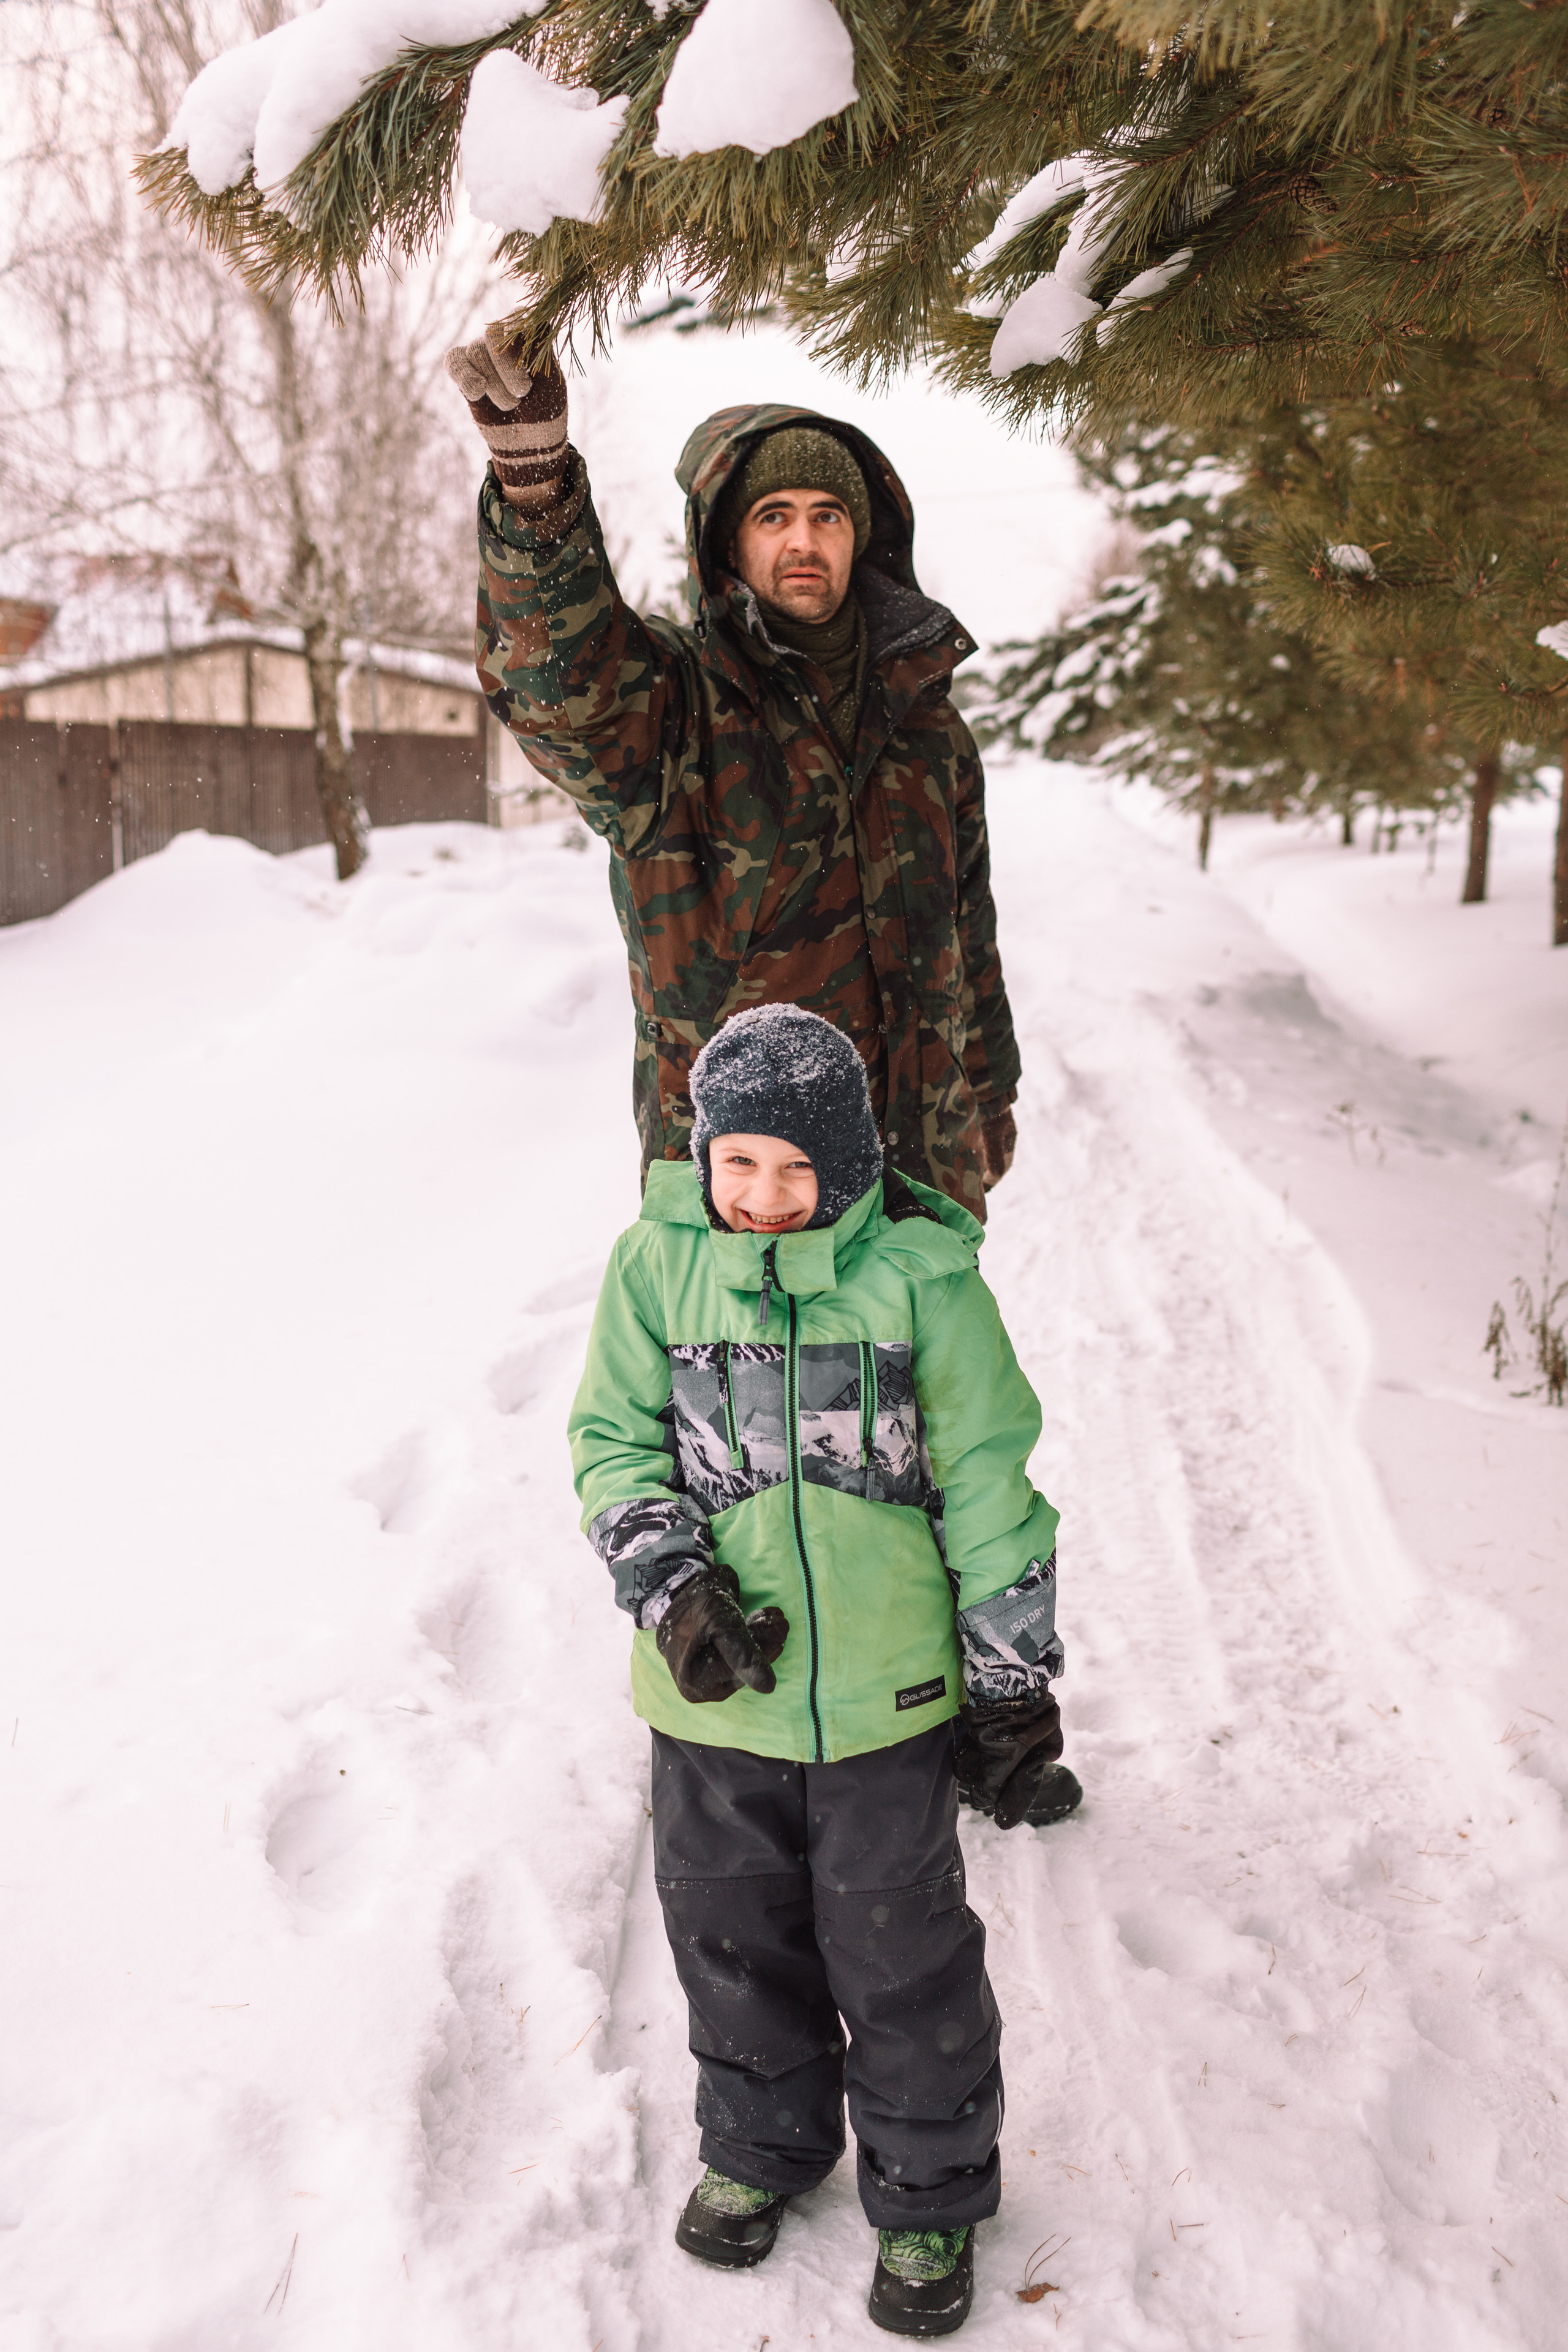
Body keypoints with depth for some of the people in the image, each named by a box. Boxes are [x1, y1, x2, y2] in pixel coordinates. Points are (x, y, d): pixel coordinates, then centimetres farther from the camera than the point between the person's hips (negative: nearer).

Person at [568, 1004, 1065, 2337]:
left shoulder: (920, 1273, -14)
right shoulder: (660, 1259, -8)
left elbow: (989, 1487, -7)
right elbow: (615, 1439, 1)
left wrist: (1012, 1689, -3)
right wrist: (672, 1591, -15)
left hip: (885, 1689, -2)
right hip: (715, 1687, 3)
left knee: (902, 1954, 13)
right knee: (733, 1934, 21)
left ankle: (930, 2190, 39)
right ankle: (762, 2143, 49)